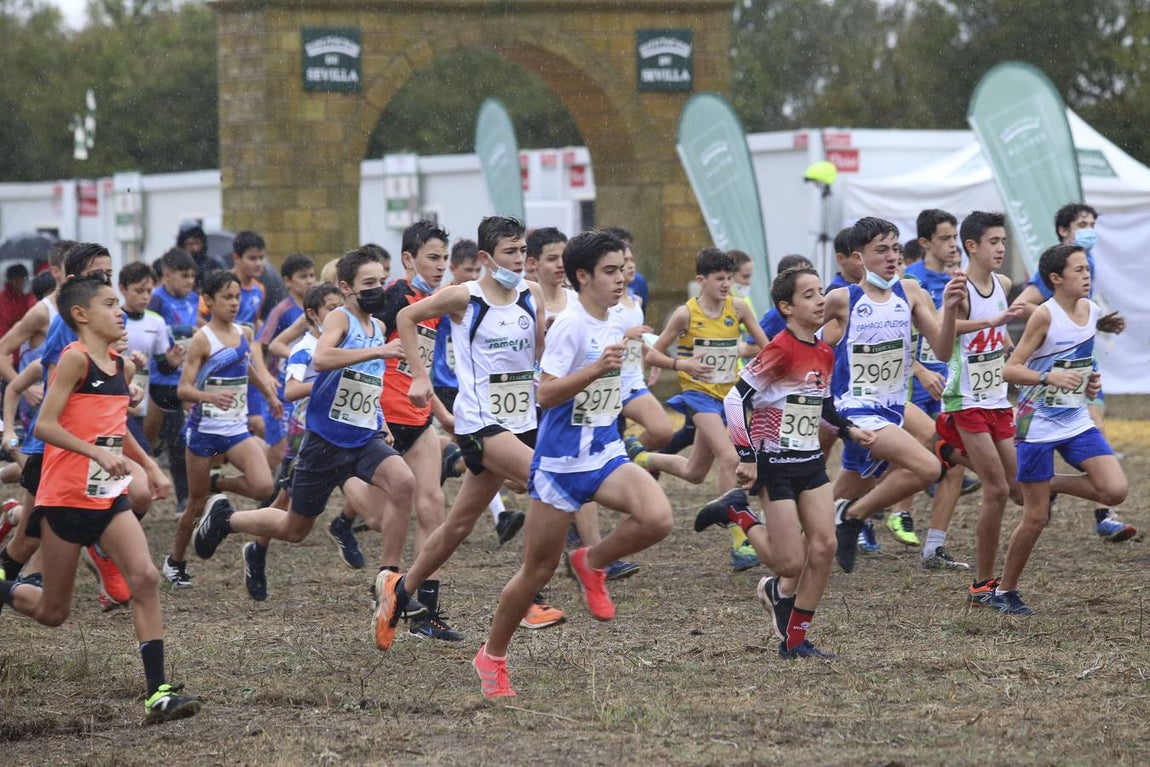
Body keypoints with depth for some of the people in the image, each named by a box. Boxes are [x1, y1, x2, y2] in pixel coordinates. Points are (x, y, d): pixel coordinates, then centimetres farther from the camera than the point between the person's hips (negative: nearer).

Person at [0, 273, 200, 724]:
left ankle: (156, 692, -17)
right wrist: (100, 453, -29)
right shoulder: (75, 360, -13)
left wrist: (148, 464, 23)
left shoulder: (121, 366, 10)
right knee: (53, 612, 4)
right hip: (65, 497, -6)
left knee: (145, 578, -15)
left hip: (109, 499, 6)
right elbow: (45, 426, -21)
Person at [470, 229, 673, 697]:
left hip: (605, 454, 6)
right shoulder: (570, 325, -16)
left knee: (657, 518, -23)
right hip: (561, 460, -6)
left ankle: (592, 564, 4)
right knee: (538, 569, 2)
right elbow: (545, 395, -25)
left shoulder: (609, 325, 8)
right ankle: (492, 656, 22)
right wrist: (597, 369, -34)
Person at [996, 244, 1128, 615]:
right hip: (1039, 425, -6)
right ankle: (1004, 591, 16)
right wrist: (1049, 378, -32)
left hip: (1077, 421, 6)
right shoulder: (1044, 316, -15)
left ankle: (1053, 488, 14)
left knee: (1115, 491, -12)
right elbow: (1010, 370, -17)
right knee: (1035, 518, -1)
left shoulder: (1092, 310, 4)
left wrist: (1092, 381, 3)